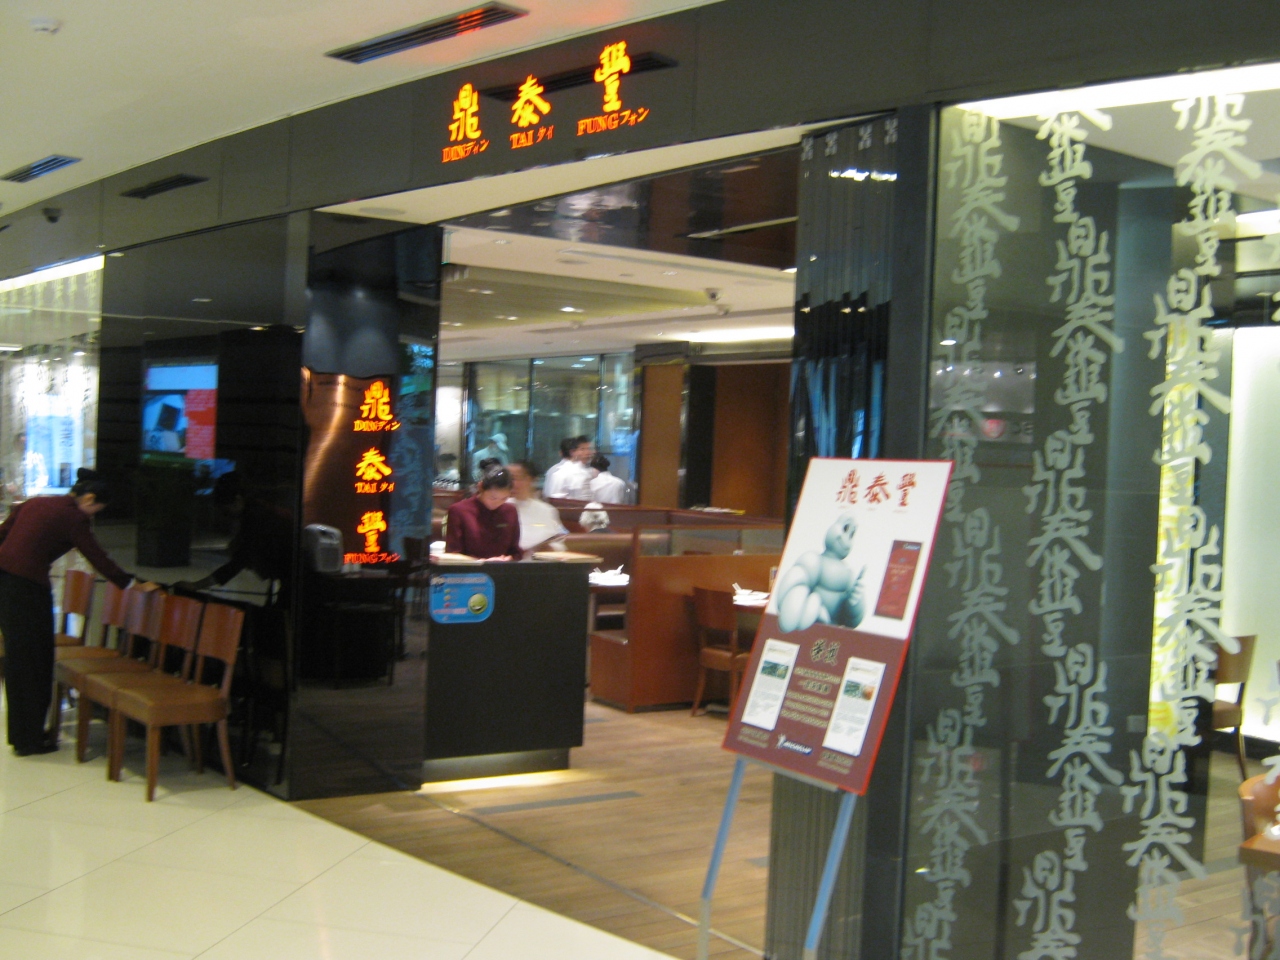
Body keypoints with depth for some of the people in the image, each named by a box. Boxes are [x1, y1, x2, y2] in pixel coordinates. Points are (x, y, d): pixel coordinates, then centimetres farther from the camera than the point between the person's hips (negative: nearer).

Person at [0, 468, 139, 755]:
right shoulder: (72, 518, -6)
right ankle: (30, 740, 12)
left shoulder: (33, 503, 15)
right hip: (28, 585, -8)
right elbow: (98, 559, -5)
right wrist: (130, 583, 3)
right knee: (33, 659, 4)